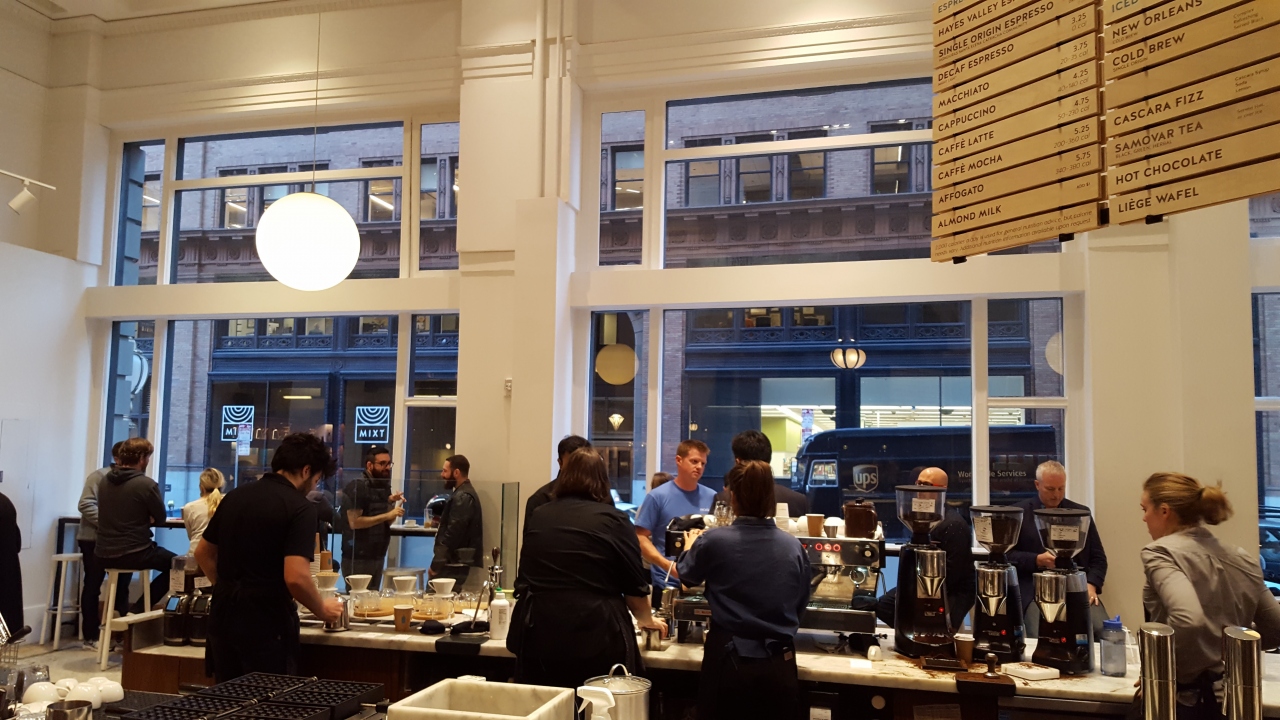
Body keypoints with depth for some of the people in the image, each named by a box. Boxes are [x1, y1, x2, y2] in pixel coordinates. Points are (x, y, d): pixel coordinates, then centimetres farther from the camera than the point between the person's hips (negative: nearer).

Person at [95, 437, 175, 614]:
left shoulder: (105, 481, 5)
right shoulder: (147, 484, -15)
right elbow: (160, 519, -3)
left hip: (103, 553, 7)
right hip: (134, 554, -7)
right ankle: (139, 608, 6)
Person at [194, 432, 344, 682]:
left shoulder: (235, 496, 7)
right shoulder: (299, 507, -16)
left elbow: (203, 553, 17)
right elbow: (296, 577, -24)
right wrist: (322, 610, -8)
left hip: (224, 615, 7)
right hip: (267, 622, -7)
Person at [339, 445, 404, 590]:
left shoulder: (385, 486, 11)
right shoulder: (357, 486, -13)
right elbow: (354, 522, -20)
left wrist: (393, 504, -3)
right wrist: (387, 515, -22)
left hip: (378, 556, 7)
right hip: (357, 558, -7)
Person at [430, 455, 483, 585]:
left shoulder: (462, 497, -15)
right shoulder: (464, 493, 18)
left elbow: (452, 534, -20)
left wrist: (435, 565, -16)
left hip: (453, 565, -10)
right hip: (455, 564, 10)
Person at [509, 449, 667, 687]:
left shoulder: (538, 516, 8)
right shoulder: (613, 520, -4)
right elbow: (635, 586, 2)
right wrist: (647, 620, 23)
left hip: (538, 634, 4)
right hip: (595, 637, -3)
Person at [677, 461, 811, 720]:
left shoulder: (714, 541, -13)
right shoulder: (793, 547, -5)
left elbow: (687, 575, 9)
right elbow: (800, 604, 10)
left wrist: (691, 544, 30)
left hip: (729, 663, -2)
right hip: (779, 665, 2)